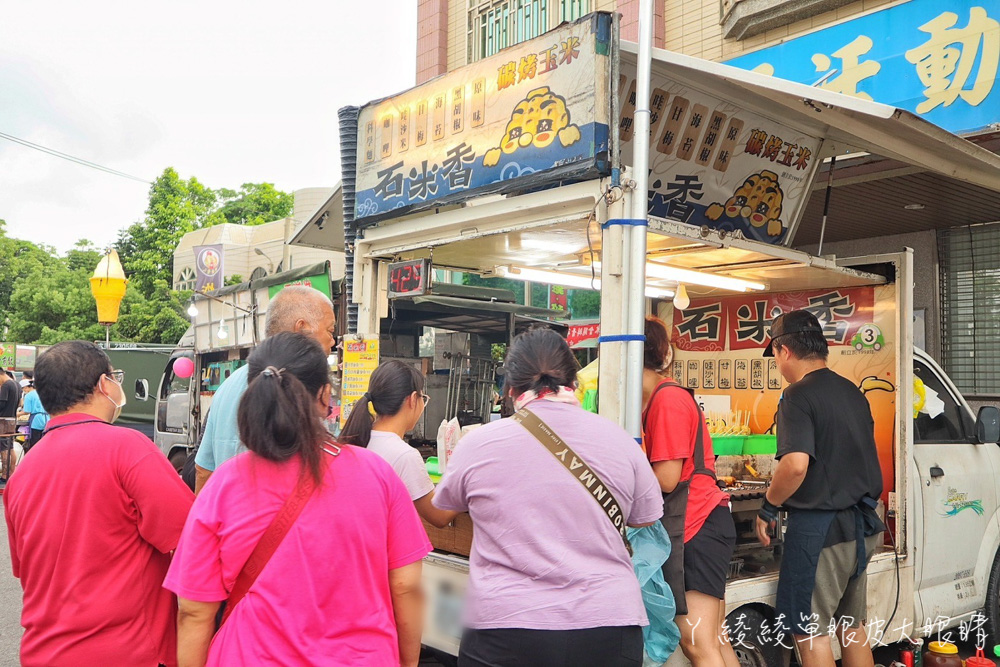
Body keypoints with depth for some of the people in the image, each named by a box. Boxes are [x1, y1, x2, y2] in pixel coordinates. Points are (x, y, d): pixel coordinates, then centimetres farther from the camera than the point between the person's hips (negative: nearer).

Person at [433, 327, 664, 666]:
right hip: (608, 627, 2)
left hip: (503, 630, -1)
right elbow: (645, 519, 12)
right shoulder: (620, 441, -3)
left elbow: (443, 512, 11)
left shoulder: (477, 444, -7)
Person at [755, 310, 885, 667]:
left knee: (810, 630, 2)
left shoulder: (798, 395, -16)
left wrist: (768, 507, -13)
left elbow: (796, 464, -27)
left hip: (819, 525, -9)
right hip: (862, 524, 9)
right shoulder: (853, 393, 10)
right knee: (852, 624, 19)